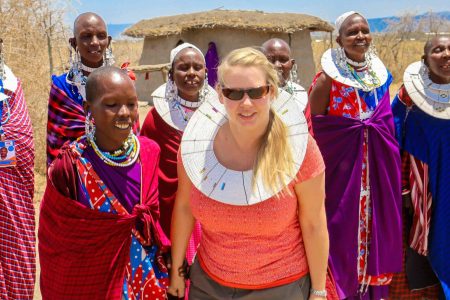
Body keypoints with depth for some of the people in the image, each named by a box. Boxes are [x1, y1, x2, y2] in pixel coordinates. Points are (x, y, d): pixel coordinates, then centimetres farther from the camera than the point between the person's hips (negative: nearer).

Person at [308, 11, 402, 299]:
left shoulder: (380, 73, 5)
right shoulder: (329, 78, -12)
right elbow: (313, 126, -9)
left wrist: (388, 154, 14)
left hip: (378, 163, 5)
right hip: (342, 162, -5)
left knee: (375, 220, 14)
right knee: (344, 223, 3)